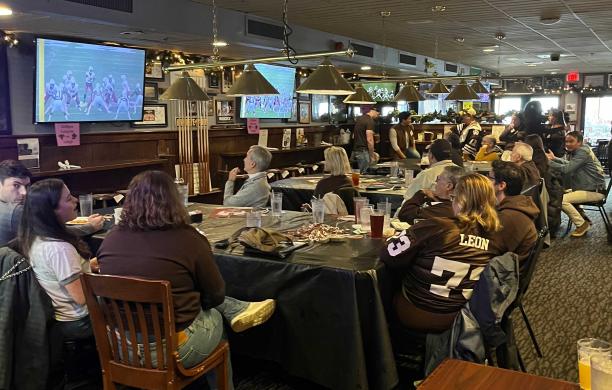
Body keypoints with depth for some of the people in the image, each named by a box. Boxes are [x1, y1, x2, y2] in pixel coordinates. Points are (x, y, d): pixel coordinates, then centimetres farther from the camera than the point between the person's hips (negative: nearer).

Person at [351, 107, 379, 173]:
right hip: (363, 151, -9)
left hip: (355, 150, 9)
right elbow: (369, 140, -19)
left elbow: (353, 136, 21)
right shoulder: (370, 121, -13)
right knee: (364, 174, -6)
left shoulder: (359, 118, 14)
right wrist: (372, 156, -14)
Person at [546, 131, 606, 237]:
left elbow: (566, 169, -26)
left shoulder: (583, 152, -18)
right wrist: (554, 158, 1)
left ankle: (582, 224, -5)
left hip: (595, 190, -11)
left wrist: (549, 162, -22)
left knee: (562, 200, -21)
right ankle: (583, 218, 21)